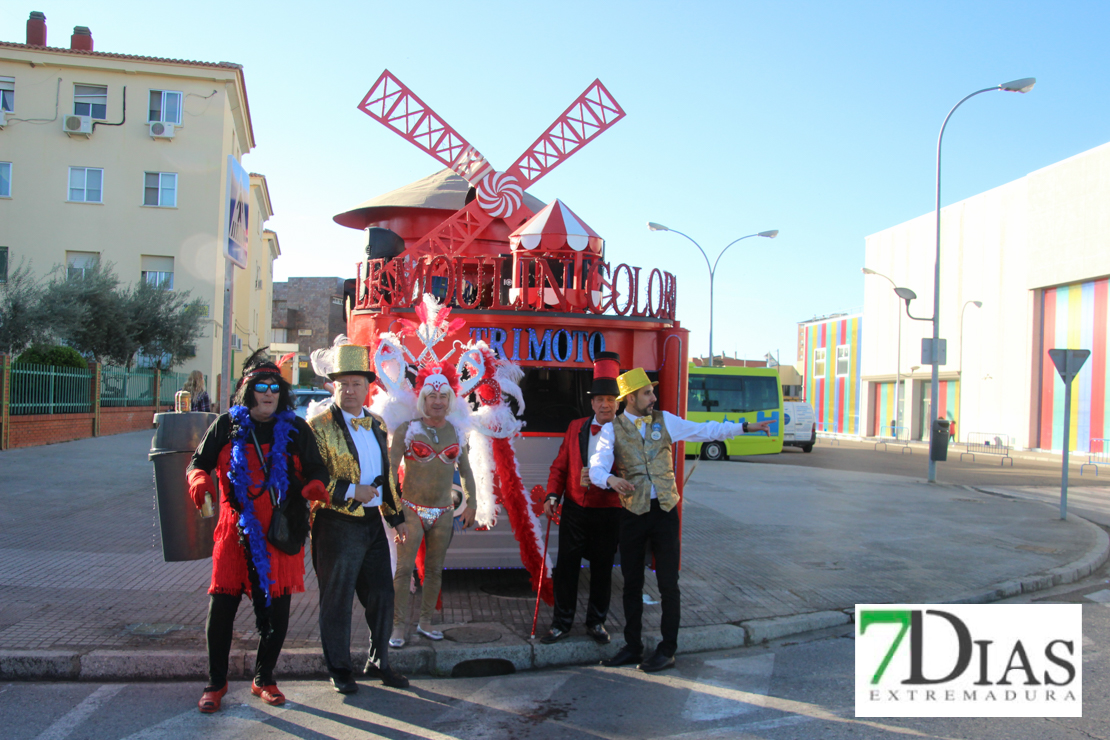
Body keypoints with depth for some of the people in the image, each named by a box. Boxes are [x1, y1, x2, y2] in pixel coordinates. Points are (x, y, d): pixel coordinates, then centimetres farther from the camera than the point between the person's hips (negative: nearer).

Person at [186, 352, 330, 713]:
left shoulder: (295, 428, 7)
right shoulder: (228, 425, 6)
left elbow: (317, 468, 8)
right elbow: (199, 460, 10)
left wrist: (316, 484, -15)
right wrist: (199, 478, -12)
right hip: (236, 530, -1)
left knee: (276, 608, 6)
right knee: (222, 605, 0)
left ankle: (263, 679, 25)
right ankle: (216, 683, 19)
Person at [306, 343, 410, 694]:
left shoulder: (376, 425, 12)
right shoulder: (319, 425, -9)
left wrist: (396, 516, 20)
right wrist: (351, 492, -17)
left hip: (372, 522, 6)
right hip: (337, 525, -6)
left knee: (382, 595, 12)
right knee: (337, 601, 7)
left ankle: (378, 662, 30)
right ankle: (339, 671, 23)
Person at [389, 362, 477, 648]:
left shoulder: (456, 433, 7)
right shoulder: (407, 430, -3)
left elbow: (466, 472, 15)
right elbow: (391, 468, -6)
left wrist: (471, 504, 10)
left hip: (443, 513, 3)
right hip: (411, 511, -3)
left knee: (435, 570, 9)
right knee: (404, 568, -5)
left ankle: (425, 622, 22)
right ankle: (399, 626, 5)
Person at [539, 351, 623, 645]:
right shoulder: (576, 427, 6)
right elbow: (560, 466, 9)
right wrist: (552, 495, -3)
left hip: (608, 512, -2)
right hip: (574, 510, 3)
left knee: (602, 570, 9)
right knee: (566, 567, 6)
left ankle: (596, 622, 26)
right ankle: (561, 623, 20)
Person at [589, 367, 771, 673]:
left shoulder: (664, 420, 7)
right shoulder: (612, 429, 0)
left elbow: (705, 430, 13)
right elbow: (597, 467, -10)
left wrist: (745, 427, 9)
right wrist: (610, 479, -32)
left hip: (665, 510, 1)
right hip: (633, 513, -1)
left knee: (668, 583, 2)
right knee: (632, 582, 10)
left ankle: (667, 651, 14)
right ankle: (632, 647, 24)